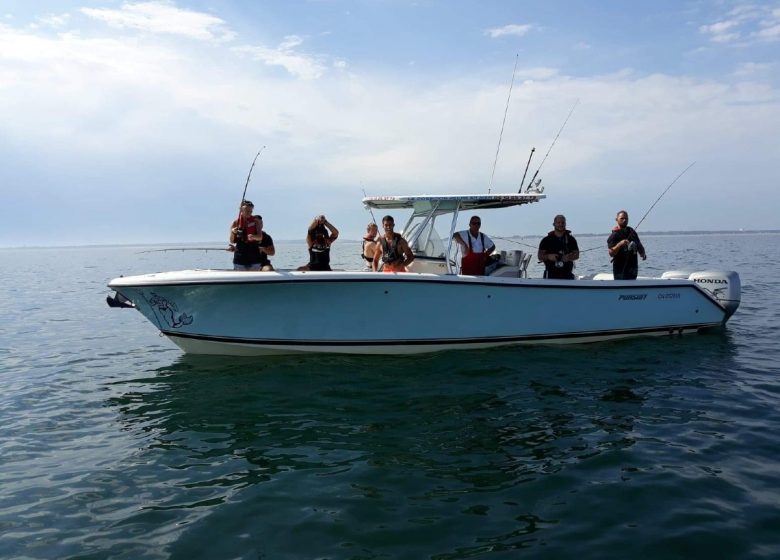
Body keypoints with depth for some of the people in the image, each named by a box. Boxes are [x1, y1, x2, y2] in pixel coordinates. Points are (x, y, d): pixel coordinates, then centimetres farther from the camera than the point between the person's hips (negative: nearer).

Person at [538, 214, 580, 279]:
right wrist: (548, 256, -20)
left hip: (567, 274, 3)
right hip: (551, 275, -2)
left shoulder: (570, 239, 9)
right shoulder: (546, 240, 4)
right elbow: (540, 256, 2)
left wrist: (569, 257, -17)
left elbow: (577, 254, 5)